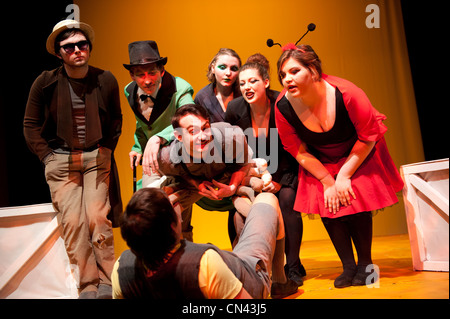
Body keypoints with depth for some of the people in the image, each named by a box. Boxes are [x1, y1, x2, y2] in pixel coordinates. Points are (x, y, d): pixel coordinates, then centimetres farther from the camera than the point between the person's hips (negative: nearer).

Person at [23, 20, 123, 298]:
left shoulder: (106, 80, -2)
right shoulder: (45, 83, -5)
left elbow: (116, 119, 13)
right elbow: (31, 125, 6)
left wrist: (106, 150, 5)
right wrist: (48, 157, -1)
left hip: (96, 158, 0)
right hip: (60, 161, 0)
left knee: (97, 217, -9)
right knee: (72, 221, -7)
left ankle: (107, 282, 4)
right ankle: (88, 286, 2)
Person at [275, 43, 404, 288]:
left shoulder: (346, 93, -31)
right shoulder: (283, 106, -24)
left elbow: (368, 137, -17)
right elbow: (298, 151, -10)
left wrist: (344, 176, -16)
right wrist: (328, 181, -12)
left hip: (358, 157, -2)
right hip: (321, 163, 2)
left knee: (356, 204, -11)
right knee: (327, 205, -9)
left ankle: (365, 264, 12)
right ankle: (348, 267, 8)